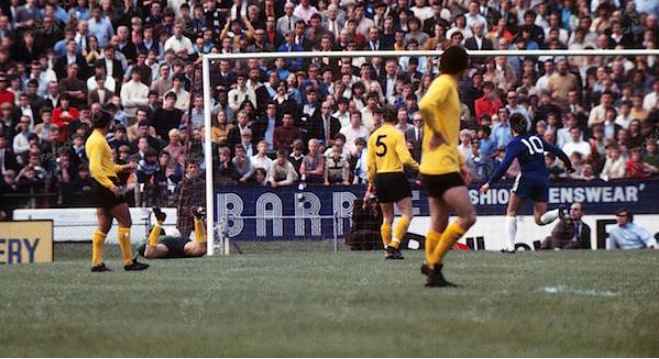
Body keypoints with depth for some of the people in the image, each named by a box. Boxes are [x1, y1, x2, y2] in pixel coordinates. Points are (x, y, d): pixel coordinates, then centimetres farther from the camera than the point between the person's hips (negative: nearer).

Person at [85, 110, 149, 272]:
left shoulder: (92, 140, 17)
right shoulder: (99, 141, -14)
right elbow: (95, 168, -22)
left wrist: (122, 168, 25)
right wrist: (111, 185, -27)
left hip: (101, 186, 10)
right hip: (106, 184, -10)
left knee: (104, 225, 9)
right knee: (125, 222, -6)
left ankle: (97, 263, 6)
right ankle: (128, 261, -6)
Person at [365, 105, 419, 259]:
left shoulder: (374, 136, 7)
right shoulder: (397, 134, -9)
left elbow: (370, 164, 8)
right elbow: (405, 158, -17)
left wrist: (371, 182, 17)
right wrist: (417, 166, 1)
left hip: (380, 178, 6)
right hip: (395, 177, -6)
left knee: (387, 217, 14)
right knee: (407, 214, -3)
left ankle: (387, 249, 10)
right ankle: (394, 244, -18)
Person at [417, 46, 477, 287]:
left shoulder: (448, 85, 19)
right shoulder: (445, 84, -10)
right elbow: (426, 105, -32)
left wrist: (460, 163, 22)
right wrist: (437, 133, -19)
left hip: (434, 168, 10)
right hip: (442, 166, -10)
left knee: (439, 223, 11)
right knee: (468, 216, -11)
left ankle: (434, 274, 11)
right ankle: (433, 263, -9)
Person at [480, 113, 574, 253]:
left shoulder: (515, 143, -4)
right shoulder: (537, 139, 14)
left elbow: (504, 165, -15)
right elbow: (557, 151, 16)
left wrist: (489, 183, -14)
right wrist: (569, 166, 29)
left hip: (527, 178, -5)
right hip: (543, 179, 5)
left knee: (511, 212, 10)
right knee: (540, 219, 7)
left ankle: (510, 246, 0)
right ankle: (559, 212, -22)